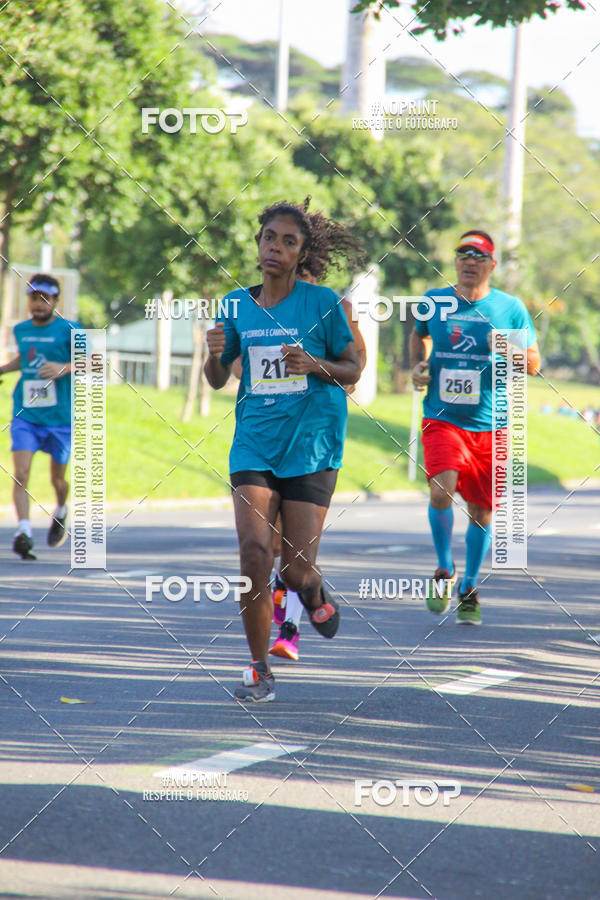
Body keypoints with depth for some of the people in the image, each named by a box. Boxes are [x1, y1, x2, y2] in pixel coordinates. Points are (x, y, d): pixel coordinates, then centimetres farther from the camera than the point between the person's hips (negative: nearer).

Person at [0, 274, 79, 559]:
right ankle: (24, 533, -20)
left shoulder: (68, 330, -6)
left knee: (57, 479, 11)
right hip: (25, 416, 2)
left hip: (60, 418, -2)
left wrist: (64, 368, -25)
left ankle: (61, 512, 42)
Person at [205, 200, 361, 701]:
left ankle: (316, 596, 36)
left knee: (296, 570, -4)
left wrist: (316, 365, -16)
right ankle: (260, 670, -1)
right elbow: (218, 380, 14)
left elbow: (353, 370, 4)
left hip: (312, 443, -2)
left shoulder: (322, 302, -3)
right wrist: (215, 355, -9)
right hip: (254, 442, 2)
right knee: (254, 550, -14)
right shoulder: (237, 306, 6)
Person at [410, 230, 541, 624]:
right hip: (442, 419, 0)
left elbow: (534, 365, 6)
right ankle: (445, 570, 2)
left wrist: (514, 352, -15)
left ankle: (470, 590, 28)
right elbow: (419, 334, 26)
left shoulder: (510, 308, 0)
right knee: (441, 491, -22)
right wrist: (418, 366, 7)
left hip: (489, 425, 0)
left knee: (481, 511, 7)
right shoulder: (434, 302, 4)